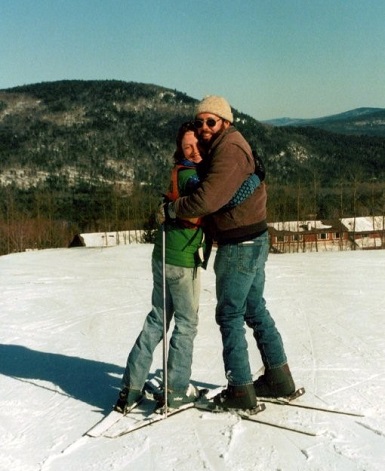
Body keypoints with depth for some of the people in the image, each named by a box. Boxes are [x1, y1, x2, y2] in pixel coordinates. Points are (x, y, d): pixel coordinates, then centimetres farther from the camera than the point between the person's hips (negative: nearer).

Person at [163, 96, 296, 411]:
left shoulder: (228, 149, -18)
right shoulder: (222, 148, 14)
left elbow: (207, 199, -27)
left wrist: (170, 210, -12)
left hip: (240, 246, -10)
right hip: (253, 241, 10)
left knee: (230, 315, -1)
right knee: (255, 310, 18)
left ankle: (241, 391, 8)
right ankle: (279, 377, 29)